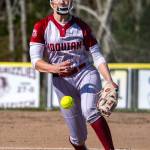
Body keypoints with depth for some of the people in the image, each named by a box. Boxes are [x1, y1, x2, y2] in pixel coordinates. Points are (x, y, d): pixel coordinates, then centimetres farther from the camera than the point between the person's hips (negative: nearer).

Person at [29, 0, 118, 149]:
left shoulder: (81, 26, -1)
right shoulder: (42, 26, -4)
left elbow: (97, 57, 0)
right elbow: (35, 61, -12)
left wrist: (110, 82, -16)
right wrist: (54, 68, -33)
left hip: (86, 73, -1)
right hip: (61, 81, 1)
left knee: (90, 111, -32)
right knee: (78, 137, 3)